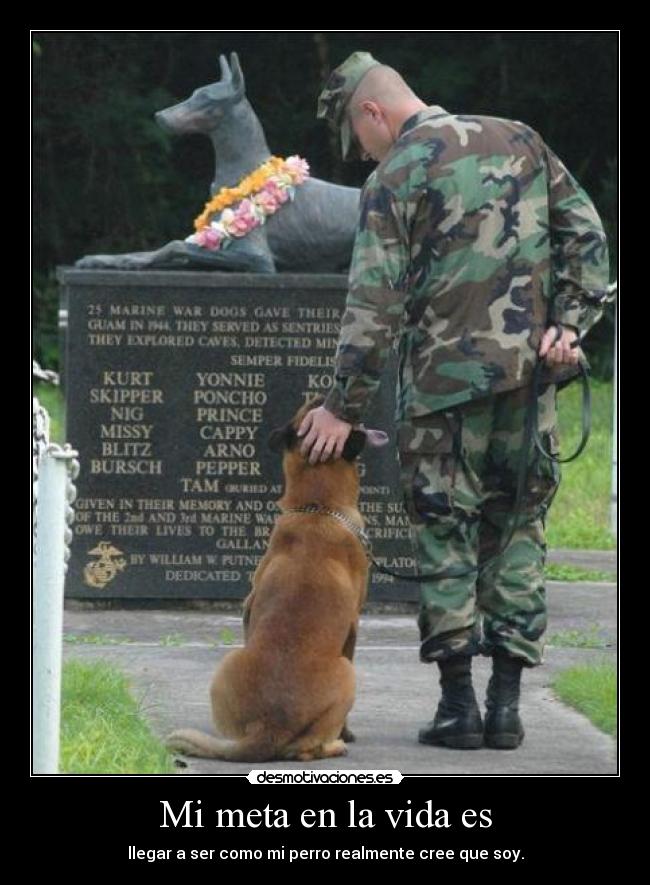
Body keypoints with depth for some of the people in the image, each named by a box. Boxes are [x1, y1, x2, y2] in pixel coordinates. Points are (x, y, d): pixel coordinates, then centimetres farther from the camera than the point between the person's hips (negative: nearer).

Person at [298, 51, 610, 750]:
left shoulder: (397, 177, -5)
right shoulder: (520, 142, 11)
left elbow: (375, 302, -10)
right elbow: (586, 234, 6)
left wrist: (344, 406, -6)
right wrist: (568, 325, 2)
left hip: (446, 378, -4)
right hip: (530, 373, 5)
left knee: (445, 535, 4)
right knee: (517, 531, 10)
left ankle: (457, 704, 1)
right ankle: (506, 703, 7)